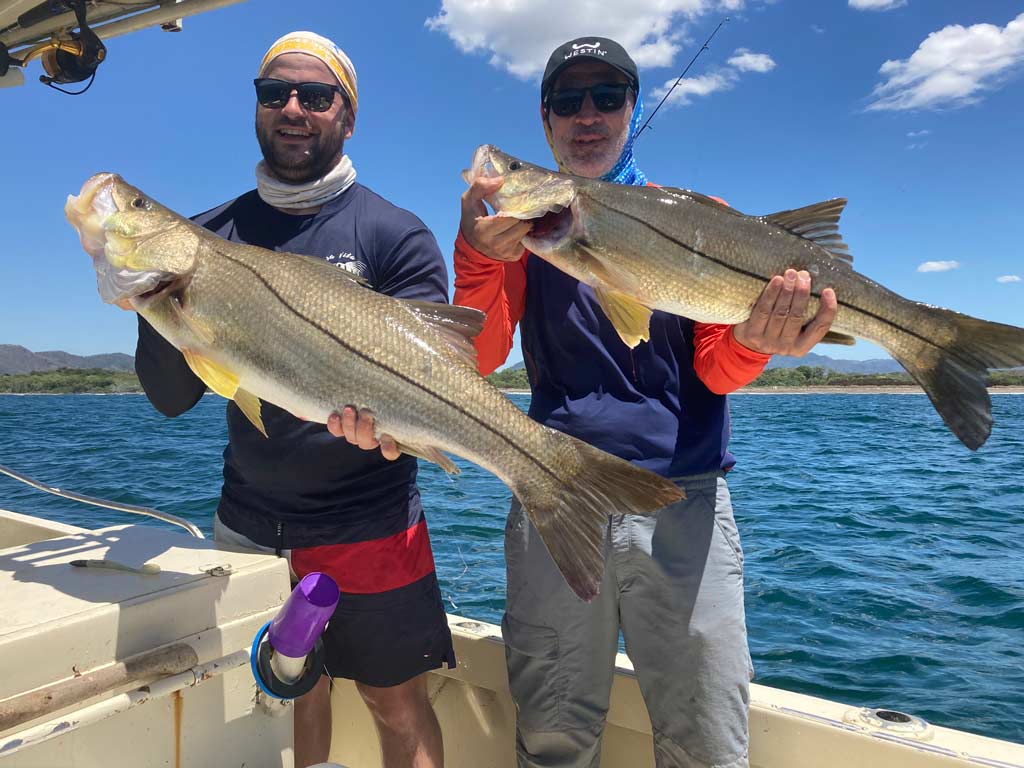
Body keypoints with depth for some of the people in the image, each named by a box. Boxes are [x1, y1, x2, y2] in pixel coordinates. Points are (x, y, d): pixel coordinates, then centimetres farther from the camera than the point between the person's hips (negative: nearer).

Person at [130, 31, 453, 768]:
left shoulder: (397, 235, -5)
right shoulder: (212, 235, 4)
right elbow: (172, 398, 1)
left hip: (368, 524, -3)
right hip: (249, 522, 4)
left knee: (398, 706, 10)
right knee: (289, 700, 19)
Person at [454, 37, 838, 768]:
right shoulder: (525, 220, 10)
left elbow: (715, 371, 2)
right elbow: (480, 359, -3)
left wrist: (750, 342, -21)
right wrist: (480, 258, -21)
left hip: (685, 499, 0)